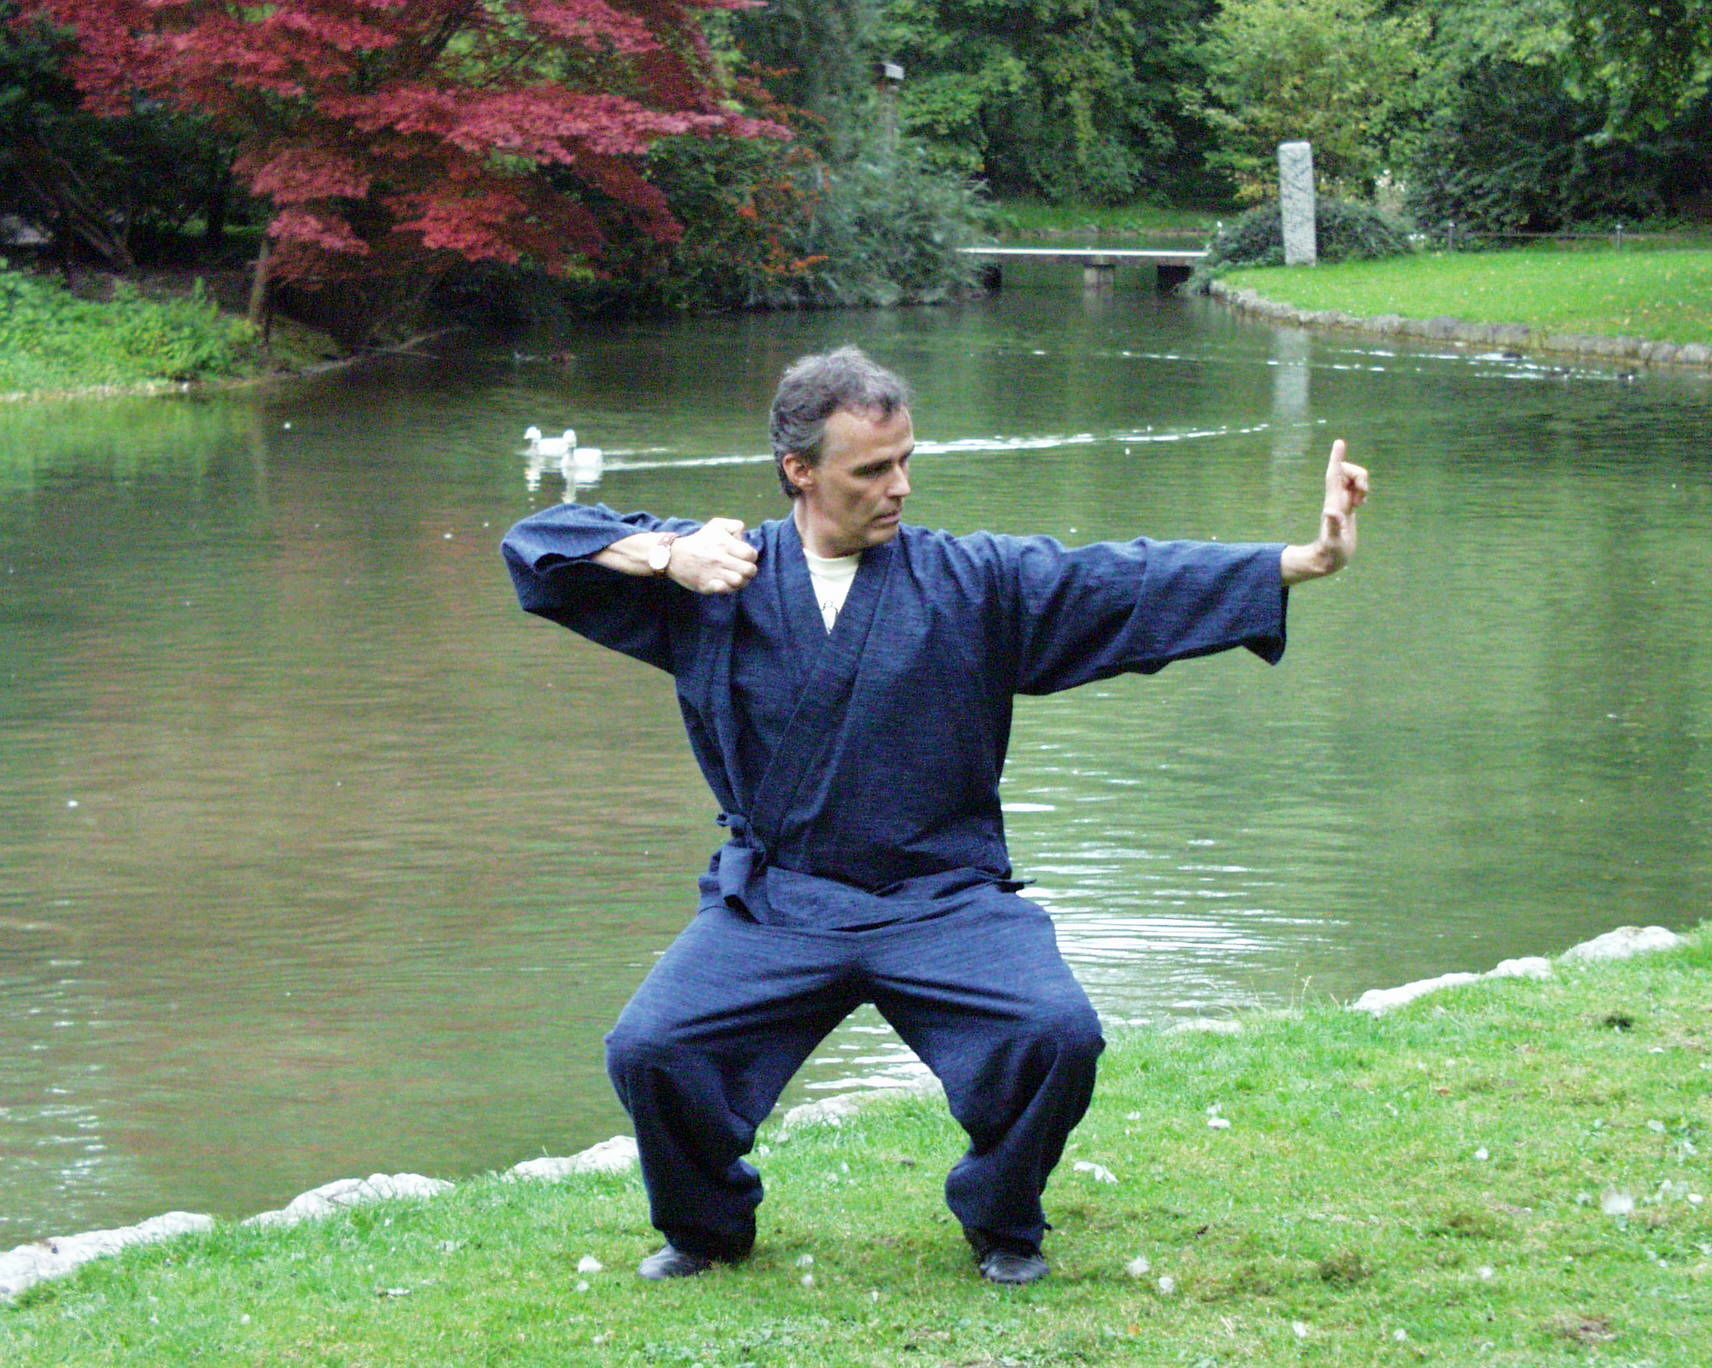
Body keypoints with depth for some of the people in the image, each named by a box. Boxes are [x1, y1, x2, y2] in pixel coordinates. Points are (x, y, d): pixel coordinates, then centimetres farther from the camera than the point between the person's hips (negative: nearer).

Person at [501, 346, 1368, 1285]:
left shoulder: (974, 581, 5)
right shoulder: (721, 582, 5)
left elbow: (1127, 583, 0)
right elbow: (536, 545, 6)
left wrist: (1307, 560, -9)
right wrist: (665, 555, -11)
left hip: (942, 898, 0)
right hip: (771, 903, 0)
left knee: (1057, 1034, -25)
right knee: (648, 1050, -22)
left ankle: (1001, 1221, 7)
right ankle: (707, 1226, 12)